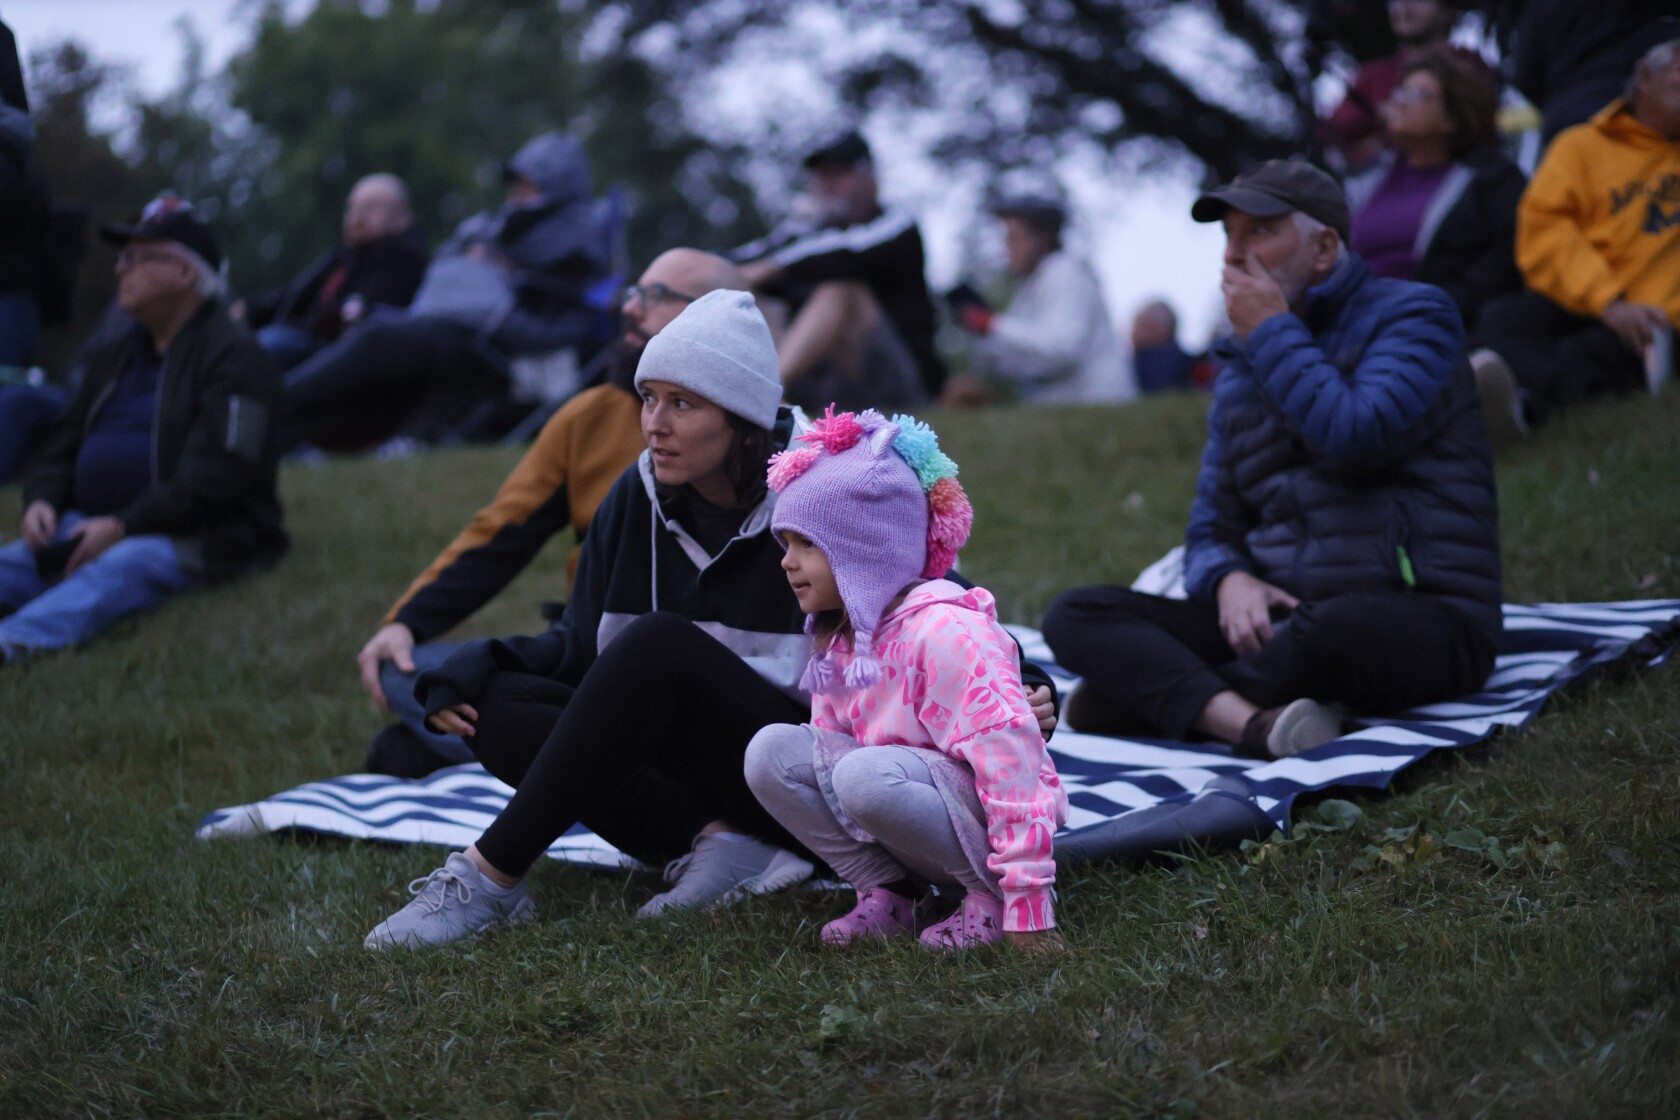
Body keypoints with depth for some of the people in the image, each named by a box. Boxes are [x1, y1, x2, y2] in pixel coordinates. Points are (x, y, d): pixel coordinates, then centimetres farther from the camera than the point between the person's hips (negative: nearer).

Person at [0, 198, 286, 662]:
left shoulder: (232, 357, -4)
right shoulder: (115, 359, 23)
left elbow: (214, 480, -15)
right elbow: (60, 452, 25)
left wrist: (122, 526, -21)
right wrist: (41, 500, 0)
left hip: (191, 539, -7)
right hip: (91, 528, 7)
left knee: (119, 567, -38)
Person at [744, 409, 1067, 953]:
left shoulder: (942, 632, -21)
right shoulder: (837, 643, 7)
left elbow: (1008, 760, -25)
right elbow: (828, 749, 16)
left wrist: (1026, 906, -28)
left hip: (983, 822, -8)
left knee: (867, 776, -35)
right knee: (771, 749, -7)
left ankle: (995, 900, -16)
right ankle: (884, 896, -4)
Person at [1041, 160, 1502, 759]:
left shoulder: (1411, 314, 1)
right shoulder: (1240, 371, 20)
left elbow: (1355, 439, -19)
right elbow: (1212, 529, 16)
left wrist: (1272, 333, -6)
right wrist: (1229, 580, -9)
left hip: (1422, 620, -6)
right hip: (1284, 619, 6)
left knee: (1336, 627, -43)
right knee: (1075, 616, -12)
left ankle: (1149, 697, -19)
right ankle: (1252, 723, -38)